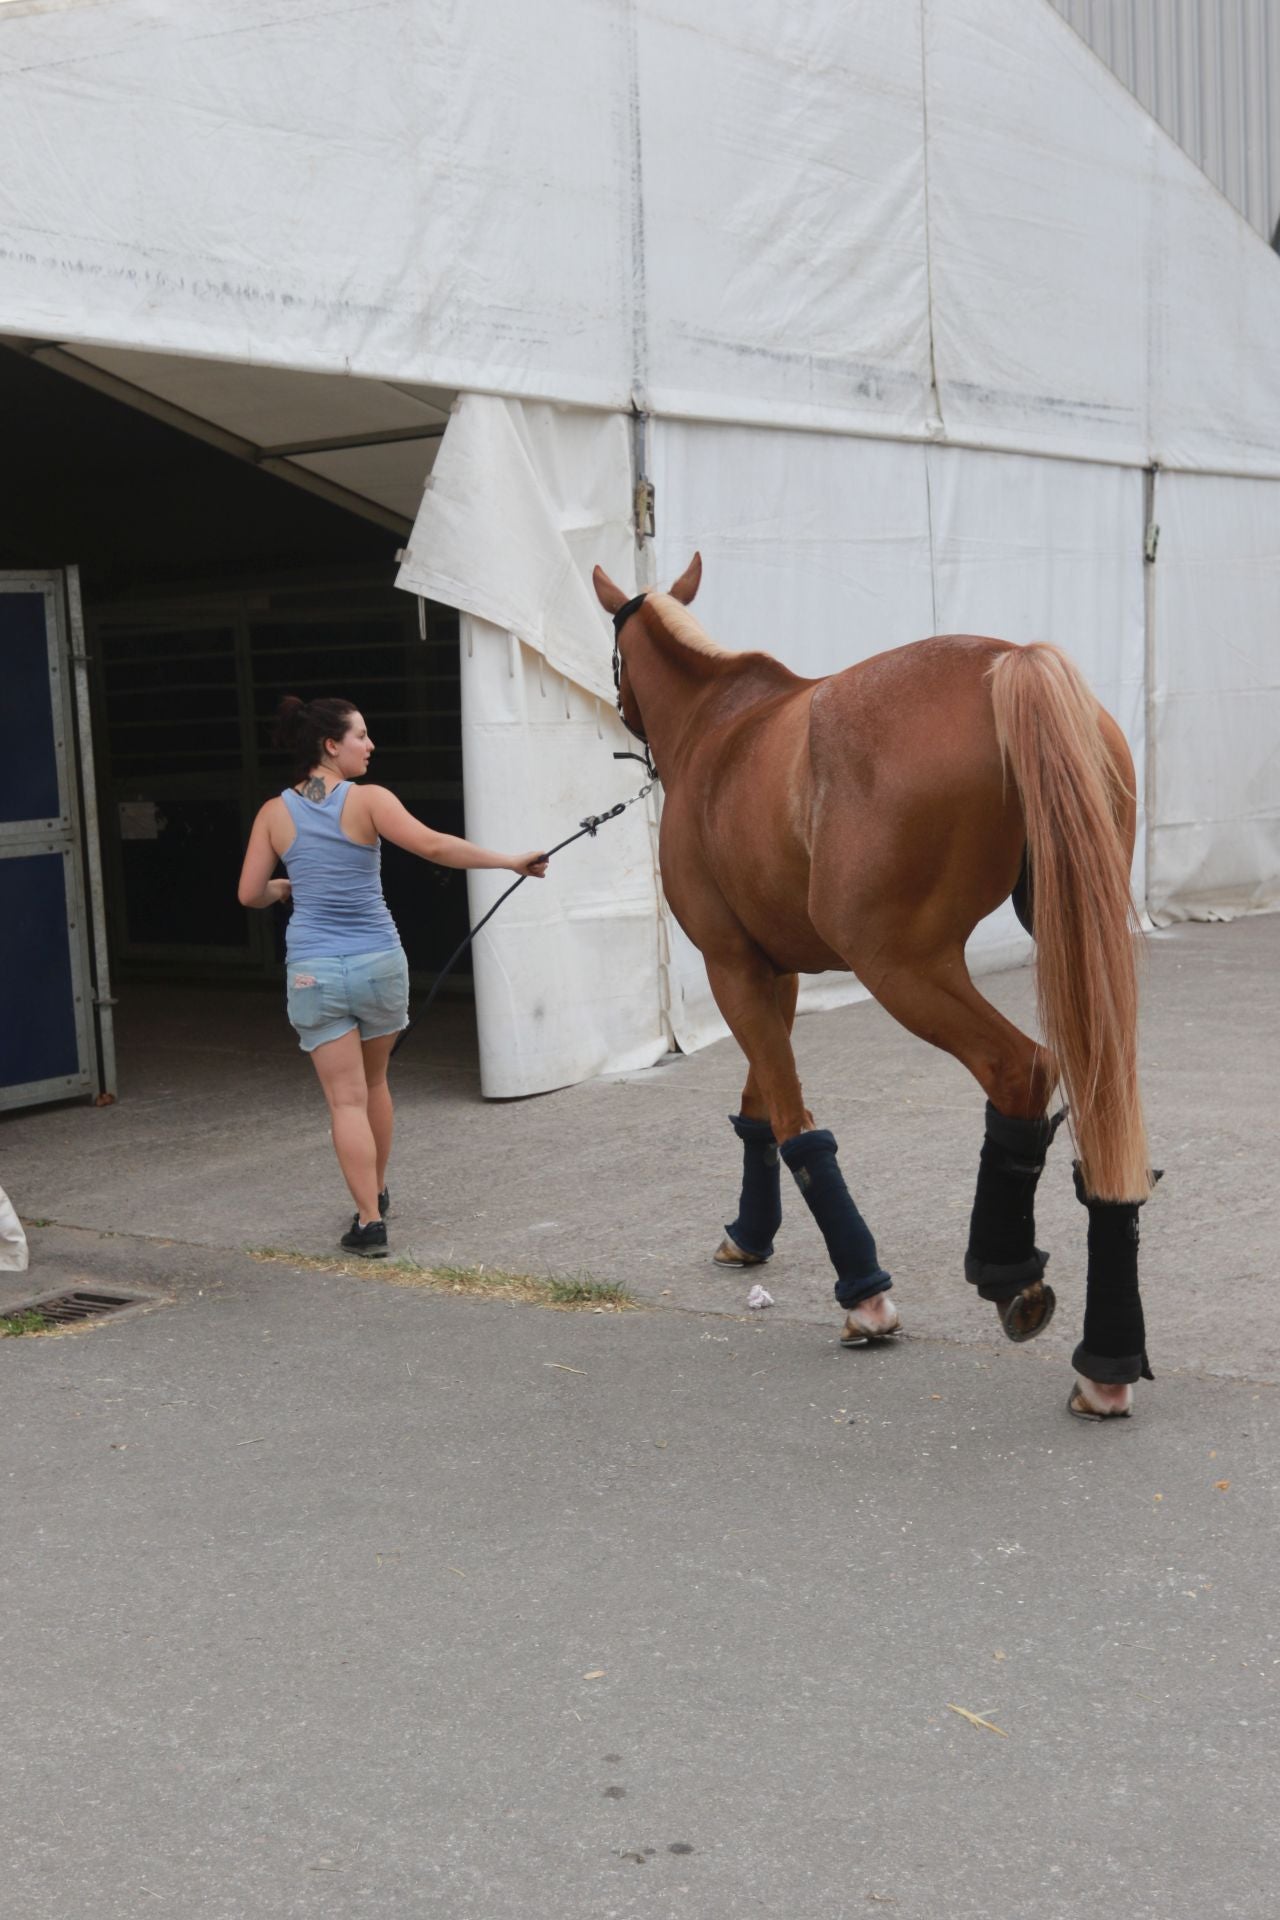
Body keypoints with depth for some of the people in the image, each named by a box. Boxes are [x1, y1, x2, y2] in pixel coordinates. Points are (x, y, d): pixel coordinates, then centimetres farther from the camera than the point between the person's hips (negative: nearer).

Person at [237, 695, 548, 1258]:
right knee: (373, 1082, 21)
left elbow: (250, 894, 4)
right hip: (377, 960, 0)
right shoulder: (368, 800, -8)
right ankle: (376, 1194, 36)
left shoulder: (274, 813, 1)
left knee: (347, 1099, 2)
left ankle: (370, 1221, -4)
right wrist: (510, 861, -14)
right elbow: (432, 845, -18)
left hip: (312, 970, 0)